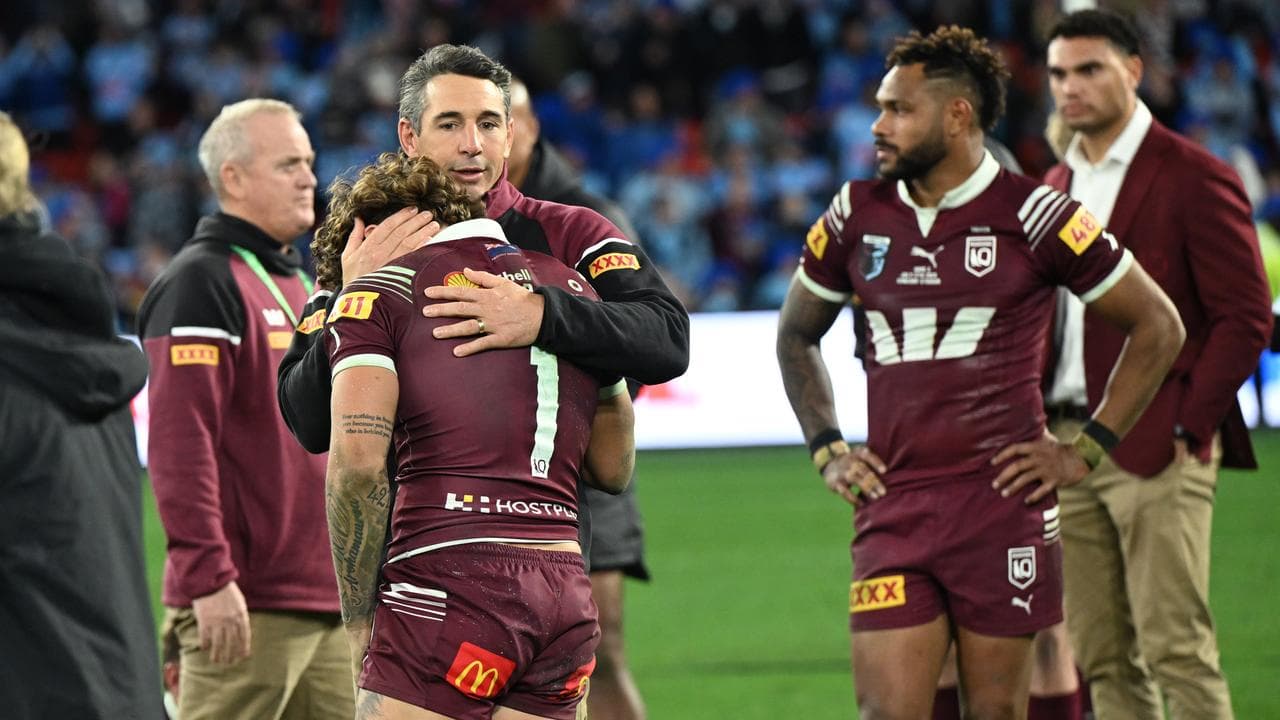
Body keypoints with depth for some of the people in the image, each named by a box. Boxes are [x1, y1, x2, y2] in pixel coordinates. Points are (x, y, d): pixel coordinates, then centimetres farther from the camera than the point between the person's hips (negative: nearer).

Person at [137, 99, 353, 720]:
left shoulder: (298, 286, 21)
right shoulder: (201, 283, -8)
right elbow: (179, 440, -17)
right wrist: (208, 577, -23)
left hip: (323, 600, 9)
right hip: (247, 609, -9)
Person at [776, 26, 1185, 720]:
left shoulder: (1030, 214, -4)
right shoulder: (858, 214, 8)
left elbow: (1157, 327, 2)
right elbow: (796, 333, 24)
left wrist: (1085, 450, -1)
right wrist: (826, 449, 12)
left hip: (1002, 503, -3)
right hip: (892, 505, 3)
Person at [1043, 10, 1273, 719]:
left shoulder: (1194, 179, -5)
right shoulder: (1057, 186, 17)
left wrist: (1188, 428, -13)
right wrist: (1041, 433, 11)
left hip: (1157, 448, -7)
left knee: (1176, 648, -10)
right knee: (1102, 658, 5)